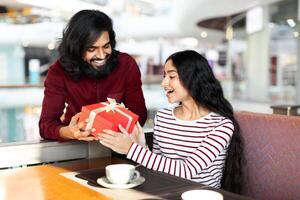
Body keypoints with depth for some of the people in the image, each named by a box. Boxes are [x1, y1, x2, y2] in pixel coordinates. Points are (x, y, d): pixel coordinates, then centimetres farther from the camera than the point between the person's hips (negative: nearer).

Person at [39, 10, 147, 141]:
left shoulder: (126, 65, -13)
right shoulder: (59, 72, -15)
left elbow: (139, 113, -8)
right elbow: (46, 124, -19)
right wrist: (67, 132, -40)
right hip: (76, 142, 1)